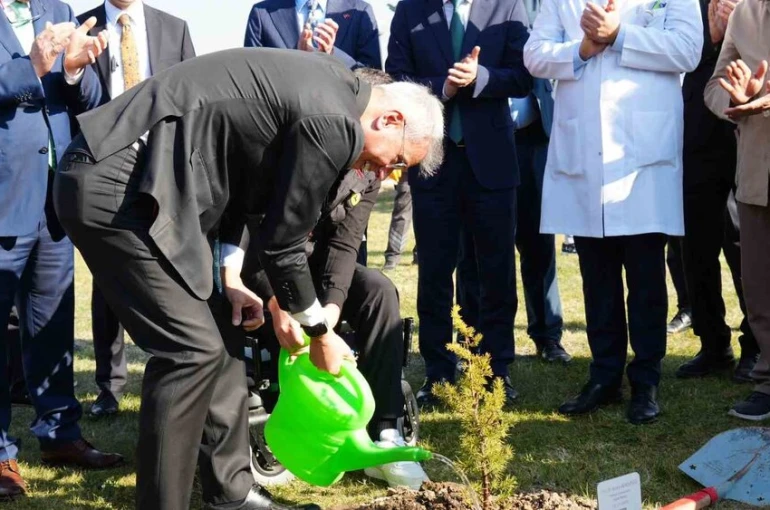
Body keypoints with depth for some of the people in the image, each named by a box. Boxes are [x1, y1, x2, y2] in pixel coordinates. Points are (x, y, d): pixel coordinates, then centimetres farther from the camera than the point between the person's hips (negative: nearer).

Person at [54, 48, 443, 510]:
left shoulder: (330, 85, 13)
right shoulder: (333, 125, -16)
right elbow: (283, 243, -8)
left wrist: (230, 279, 14)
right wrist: (320, 333, 7)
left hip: (139, 180, 10)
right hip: (116, 189, -10)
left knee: (220, 337, 12)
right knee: (192, 350, -10)